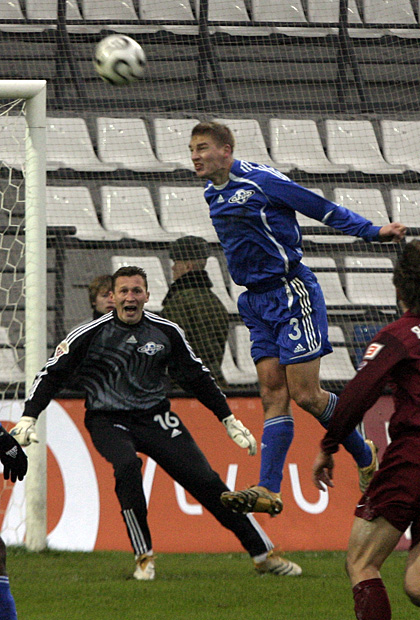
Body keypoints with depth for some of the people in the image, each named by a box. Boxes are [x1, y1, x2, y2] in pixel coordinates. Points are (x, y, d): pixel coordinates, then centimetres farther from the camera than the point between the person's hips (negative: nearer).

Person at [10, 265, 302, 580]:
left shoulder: (166, 332, 2)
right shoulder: (90, 335, -6)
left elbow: (197, 377, 14)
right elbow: (52, 374, 1)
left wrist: (229, 420, 14)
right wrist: (28, 417, -10)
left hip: (156, 417, 2)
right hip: (108, 421, -2)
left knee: (205, 479, -9)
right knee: (127, 466, -34)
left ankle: (264, 554, -1)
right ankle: (144, 557, -21)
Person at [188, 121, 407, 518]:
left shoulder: (259, 181, -13)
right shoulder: (213, 195, 11)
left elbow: (322, 208, -10)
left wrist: (373, 231, -14)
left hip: (291, 294, -7)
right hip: (256, 302, 8)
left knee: (305, 395, -8)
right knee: (273, 395, 0)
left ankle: (364, 455, 14)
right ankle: (269, 491, -8)